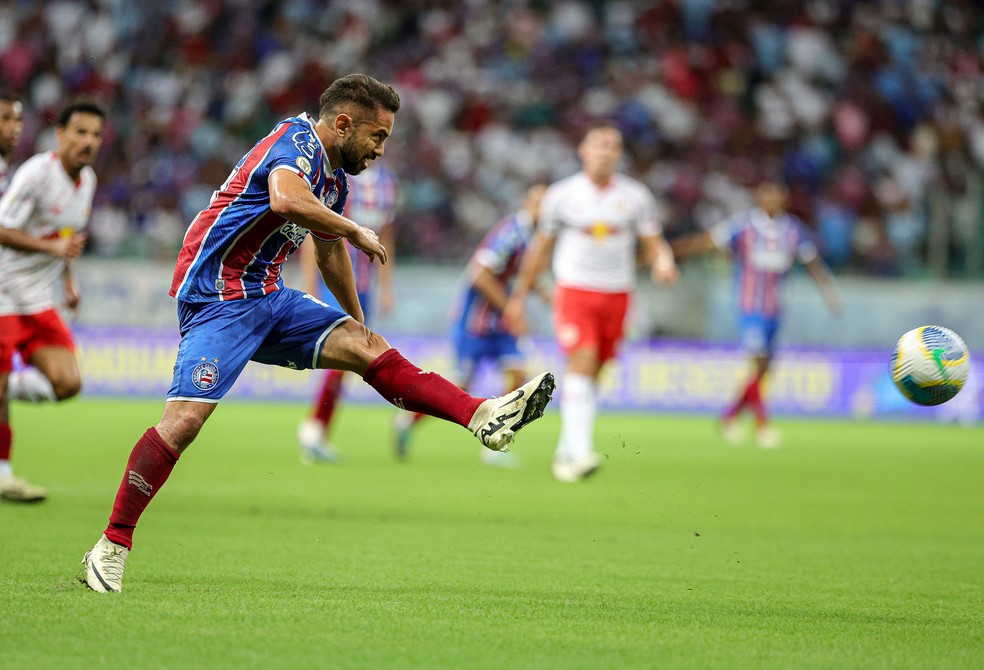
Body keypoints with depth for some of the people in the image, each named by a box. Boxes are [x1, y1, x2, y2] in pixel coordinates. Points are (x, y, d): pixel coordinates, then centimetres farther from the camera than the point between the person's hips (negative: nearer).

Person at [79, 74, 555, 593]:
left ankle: (484, 417, -12)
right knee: (185, 419, -19)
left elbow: (330, 253, 33)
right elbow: (286, 200, -37)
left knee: (367, 347, -4)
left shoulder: (335, 177, 15)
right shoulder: (296, 140, -14)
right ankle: (111, 548, -14)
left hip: (267, 297, 9)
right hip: (217, 295, -9)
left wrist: (358, 321, 44)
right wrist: (356, 232, -23)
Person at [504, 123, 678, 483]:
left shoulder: (636, 196, 3)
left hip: (616, 294, 3)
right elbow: (541, 248, 10)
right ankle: (580, 451, -29)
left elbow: (653, 244, 6)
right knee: (582, 362, -20)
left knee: (590, 375, 8)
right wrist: (519, 297, 12)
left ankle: (565, 453, 22)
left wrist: (663, 263, -18)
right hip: (574, 290, -3)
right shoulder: (562, 194, 0)